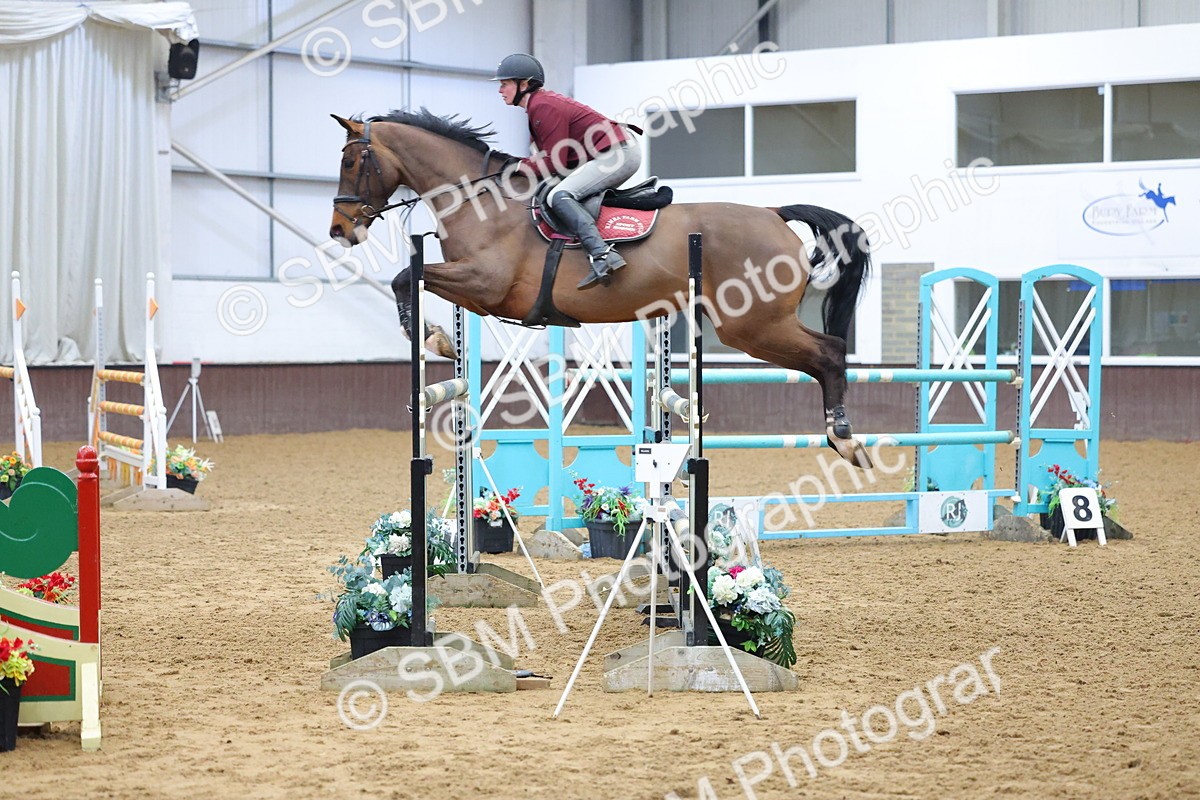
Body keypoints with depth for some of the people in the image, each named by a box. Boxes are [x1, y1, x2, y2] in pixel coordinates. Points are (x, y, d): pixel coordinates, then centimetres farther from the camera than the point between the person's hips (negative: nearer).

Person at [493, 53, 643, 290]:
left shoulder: (543, 107, -16)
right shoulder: (538, 104, 16)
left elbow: (554, 162, -19)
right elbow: (550, 155, 16)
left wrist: (519, 167, -10)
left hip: (618, 153, -11)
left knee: (559, 196, -25)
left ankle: (603, 256, -39)